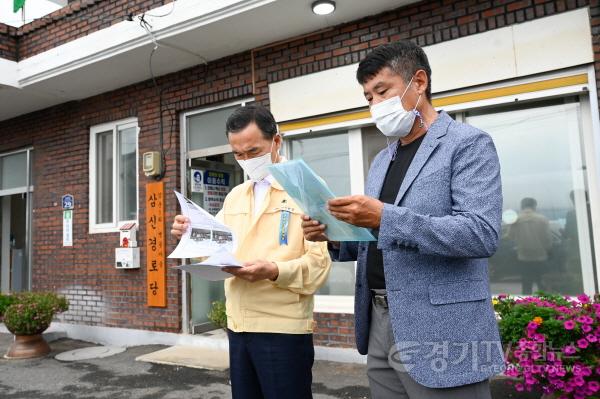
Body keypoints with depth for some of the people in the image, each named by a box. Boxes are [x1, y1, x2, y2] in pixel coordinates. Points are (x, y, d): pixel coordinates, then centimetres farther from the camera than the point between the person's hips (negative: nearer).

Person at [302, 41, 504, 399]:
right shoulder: (382, 161, 15)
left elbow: (482, 234, -20)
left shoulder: (468, 144, -7)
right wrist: (333, 236, -1)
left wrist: (386, 218, -25)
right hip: (380, 327, 7)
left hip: (438, 334, -7)